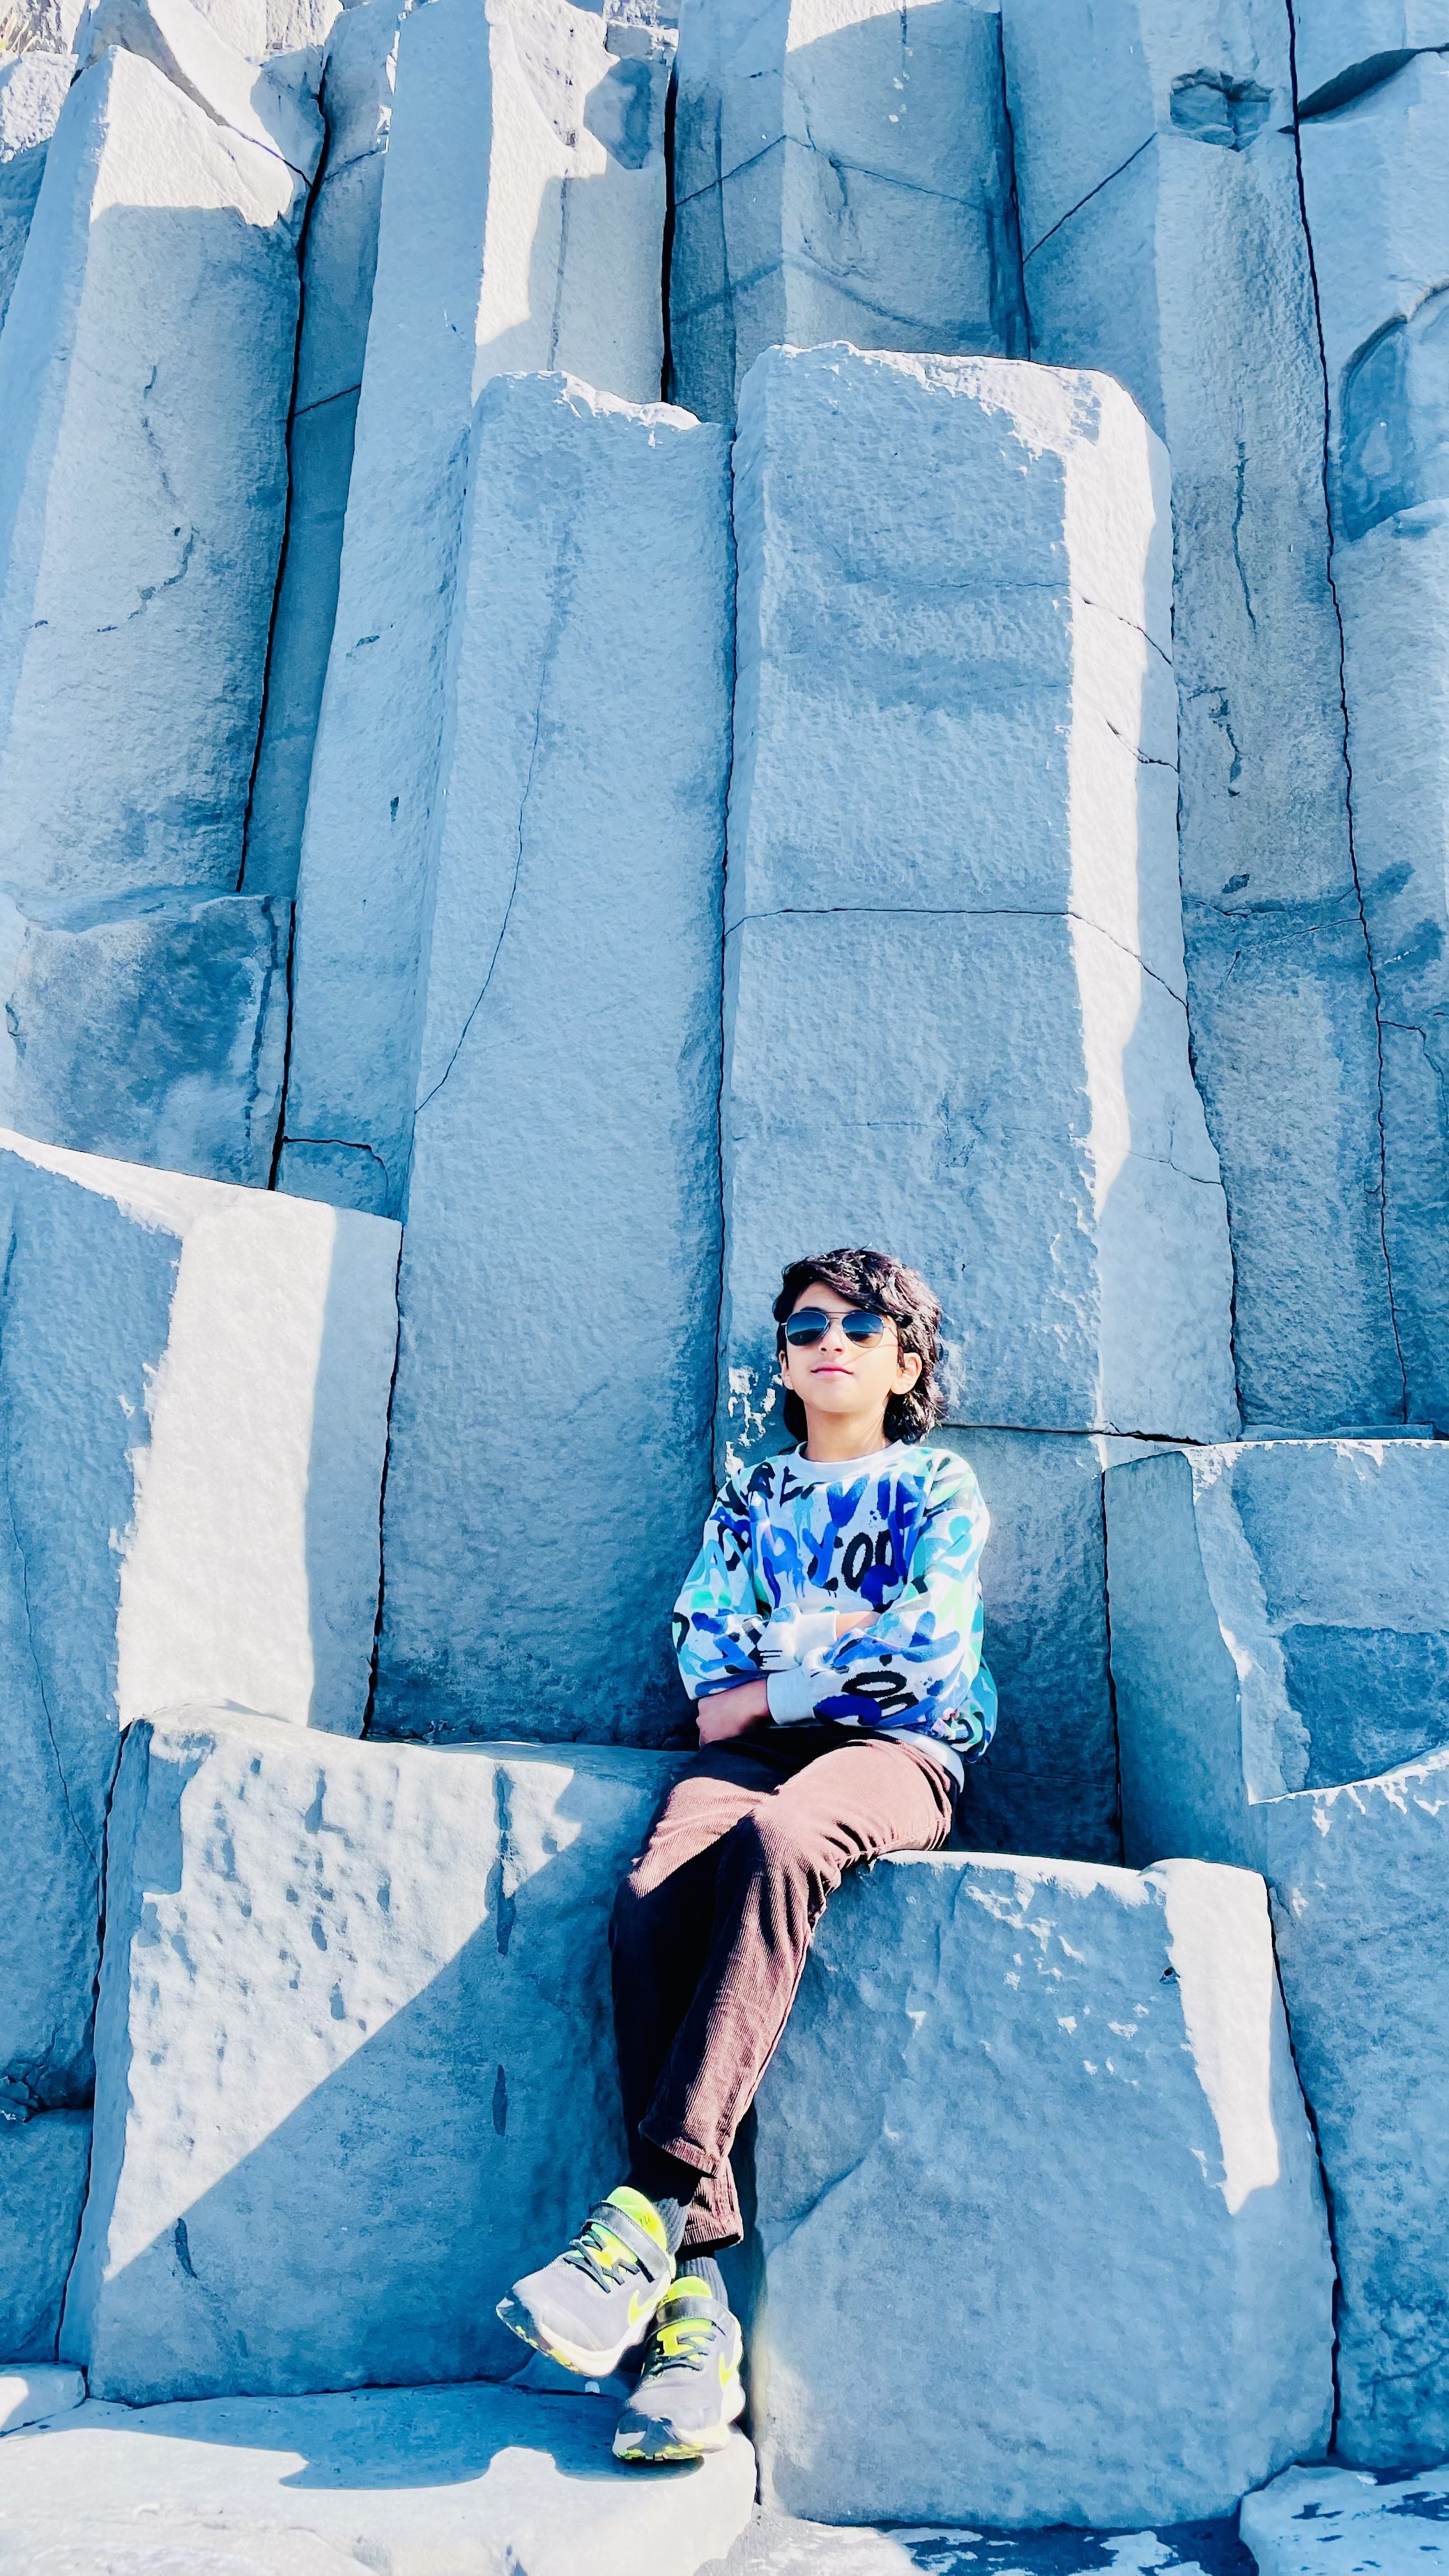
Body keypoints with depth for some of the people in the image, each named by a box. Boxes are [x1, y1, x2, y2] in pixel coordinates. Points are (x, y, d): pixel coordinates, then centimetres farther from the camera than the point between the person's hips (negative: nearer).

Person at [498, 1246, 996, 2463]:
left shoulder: (941, 1486, 12)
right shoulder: (753, 1496, 24)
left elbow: (925, 1656, -4)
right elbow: (705, 1646, 11)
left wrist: (768, 1685, -1)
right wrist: (847, 1635, -2)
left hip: (895, 1755, -3)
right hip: (755, 1754, 3)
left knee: (778, 1840, -38)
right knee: (654, 1895, -29)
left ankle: (658, 2202, -40)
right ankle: (695, 2298, -32)